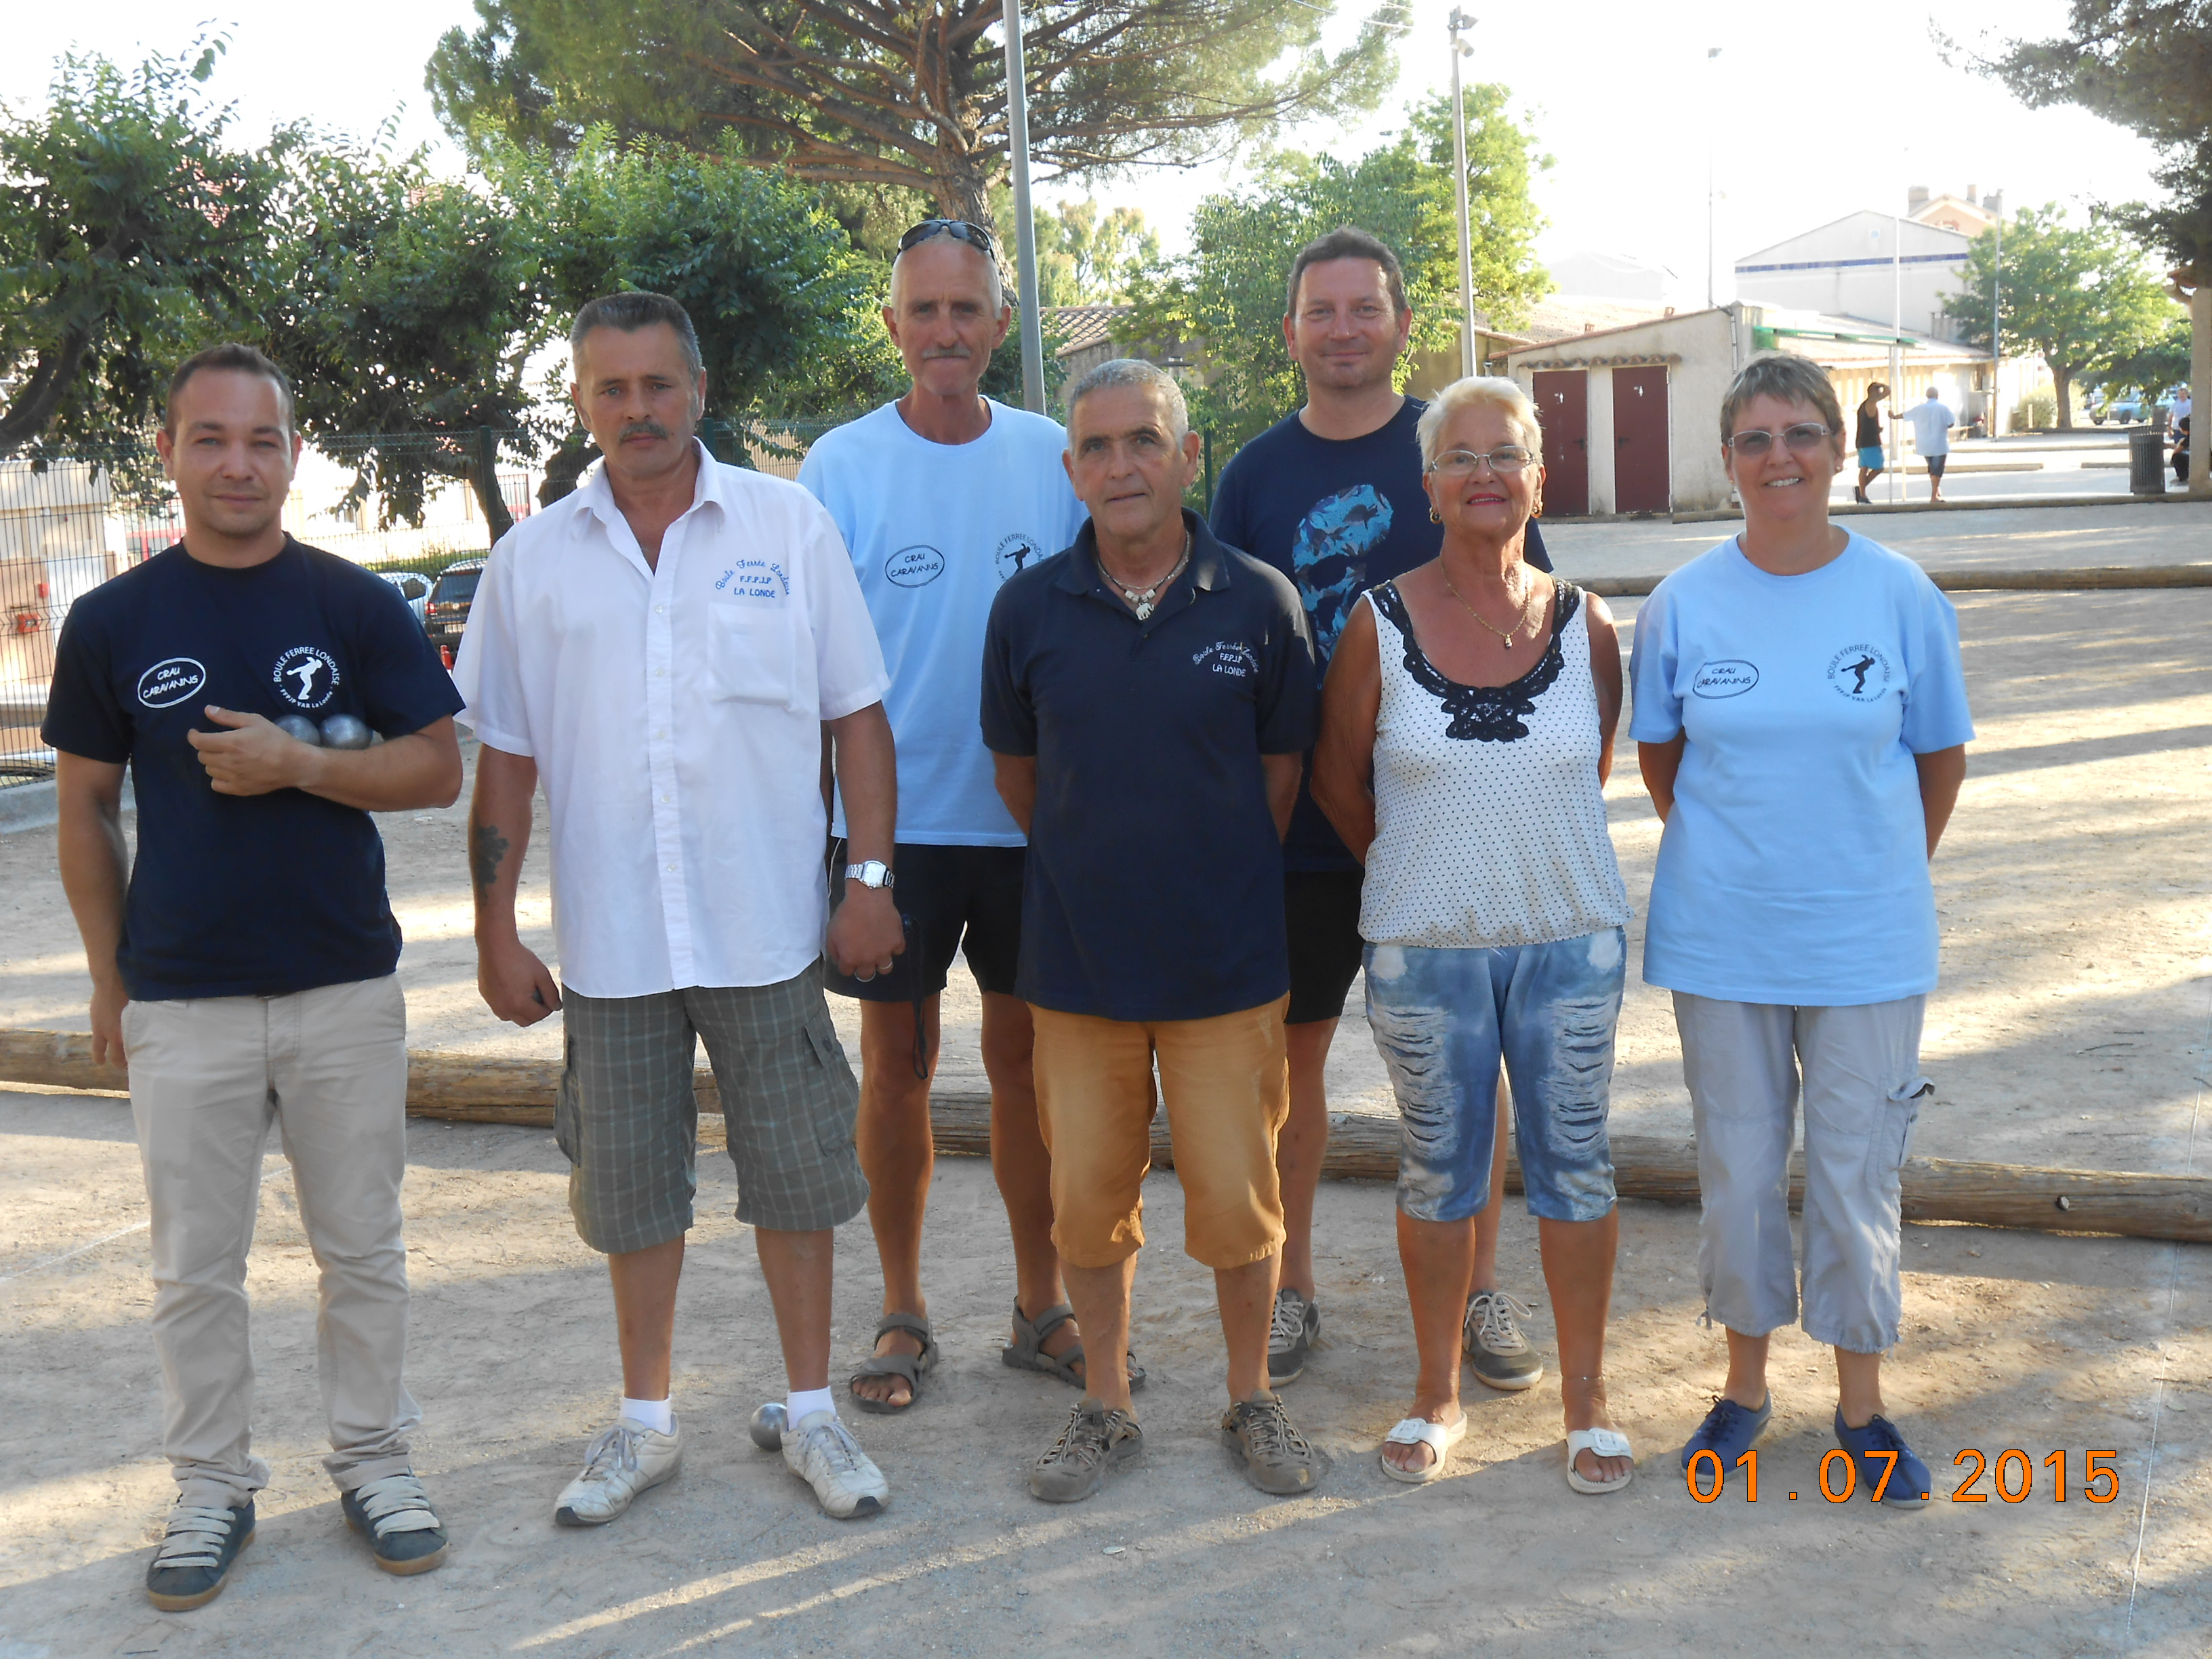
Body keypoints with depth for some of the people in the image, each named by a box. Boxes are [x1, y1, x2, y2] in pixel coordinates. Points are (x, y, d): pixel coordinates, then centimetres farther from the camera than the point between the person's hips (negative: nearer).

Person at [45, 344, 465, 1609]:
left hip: (348, 991, 0)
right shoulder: (114, 622, 2)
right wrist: (111, 979, 7)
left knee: (364, 1248, 11)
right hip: (181, 1001, 0)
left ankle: (377, 1461, 26)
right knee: (197, 1268, 9)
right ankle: (214, 1487, 24)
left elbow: (438, 770, -1)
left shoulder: (360, 605, 0)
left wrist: (298, 764, -17)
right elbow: (85, 808, 8)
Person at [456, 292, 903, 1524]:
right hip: (611, 940, 2)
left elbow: (857, 717, 2)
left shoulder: (791, 526, 1)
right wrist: (497, 933, 3)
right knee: (630, 1189, 12)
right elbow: (506, 761, 7)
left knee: (793, 1177, 8)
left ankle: (812, 1411, 24)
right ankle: (647, 1421, 29)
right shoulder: (534, 558, 5)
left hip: (769, 927, -1)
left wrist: (871, 876, -5)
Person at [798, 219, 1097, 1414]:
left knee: (1026, 1052, 10)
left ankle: (1040, 1305, 23)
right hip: (894, 815, -1)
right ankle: (902, 1314, 21)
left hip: (1030, 814, 2)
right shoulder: (841, 464, -2)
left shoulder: (1053, 455, 3)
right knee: (896, 1063, 7)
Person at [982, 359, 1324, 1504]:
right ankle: (1105, 1408, 29)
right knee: (1086, 1198, 11)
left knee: (1236, 1197, 6)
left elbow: (1281, 771, 5)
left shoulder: (1259, 604, -5)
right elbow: (1017, 773, 9)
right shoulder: (1029, 609, -2)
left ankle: (1251, 1400, 28)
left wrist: (1225, 889, 8)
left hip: (1227, 963, -1)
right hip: (1077, 962, 1)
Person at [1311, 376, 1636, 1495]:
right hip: (1423, 949, -1)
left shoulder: (1584, 626, -2)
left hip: (1570, 940, 1)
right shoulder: (1381, 625, -7)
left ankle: (1585, 1396, 24)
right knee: (1438, 1171, 10)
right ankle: (1438, 1393, 27)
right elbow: (1340, 780, 3)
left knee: (1574, 1167, 8)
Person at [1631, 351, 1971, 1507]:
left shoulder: (1900, 595, -5)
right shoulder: (1683, 602, -3)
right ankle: (1745, 1380, 29)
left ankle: (1860, 1401, 24)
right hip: (1720, 938, 1)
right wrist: (1722, 854, 8)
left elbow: (1940, 755, 5)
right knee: (1737, 1167, 11)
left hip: (1867, 940, -1)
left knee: (1856, 1171, 7)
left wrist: (1887, 876, 7)